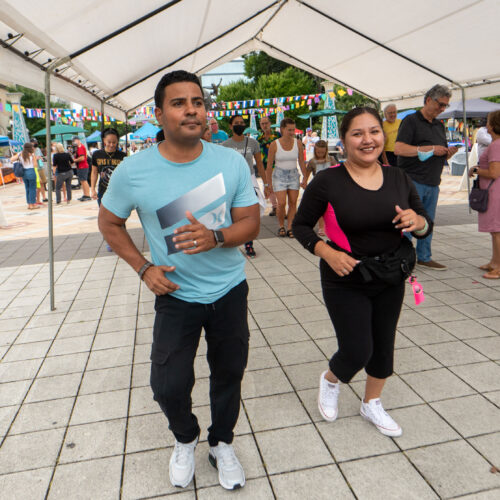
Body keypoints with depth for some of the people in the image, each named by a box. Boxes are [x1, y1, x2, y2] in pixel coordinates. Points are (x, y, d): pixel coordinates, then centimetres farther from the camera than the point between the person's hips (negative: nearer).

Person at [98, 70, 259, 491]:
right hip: (176, 295, -1)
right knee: (168, 385, 1)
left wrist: (215, 237, -27)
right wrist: (143, 268, -8)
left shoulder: (232, 162, -11)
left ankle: (222, 445, 44)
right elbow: (109, 223, 3)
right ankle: (185, 440, 37)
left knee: (229, 374, 16)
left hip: (230, 290, 2)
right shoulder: (133, 171, -13)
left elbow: (251, 222, -6)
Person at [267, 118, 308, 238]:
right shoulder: (275, 145, -9)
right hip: (279, 175, -3)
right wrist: (269, 182, -4)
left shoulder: (298, 143, -1)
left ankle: (290, 227, 7)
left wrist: (304, 178, 3)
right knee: (282, 203, -10)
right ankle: (281, 226, 10)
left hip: (293, 175, 3)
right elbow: (269, 165, -4)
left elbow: (302, 162, 5)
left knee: (293, 203, -1)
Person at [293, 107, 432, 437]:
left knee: (383, 346, 16)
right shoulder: (328, 181, -13)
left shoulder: (399, 179, 0)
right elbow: (301, 225, -6)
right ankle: (330, 380, 34)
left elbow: (426, 226, 7)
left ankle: (372, 404, 43)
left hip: (391, 280, 5)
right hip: (346, 281, -5)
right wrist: (328, 253, -21)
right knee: (357, 352, -3)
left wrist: (417, 221, -17)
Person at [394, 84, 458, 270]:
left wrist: (448, 153, 2)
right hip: (413, 181, -7)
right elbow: (398, 149, -18)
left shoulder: (439, 126, 20)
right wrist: (430, 149, -17)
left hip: (433, 183, 8)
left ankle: (424, 257, 23)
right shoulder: (411, 121, -4)